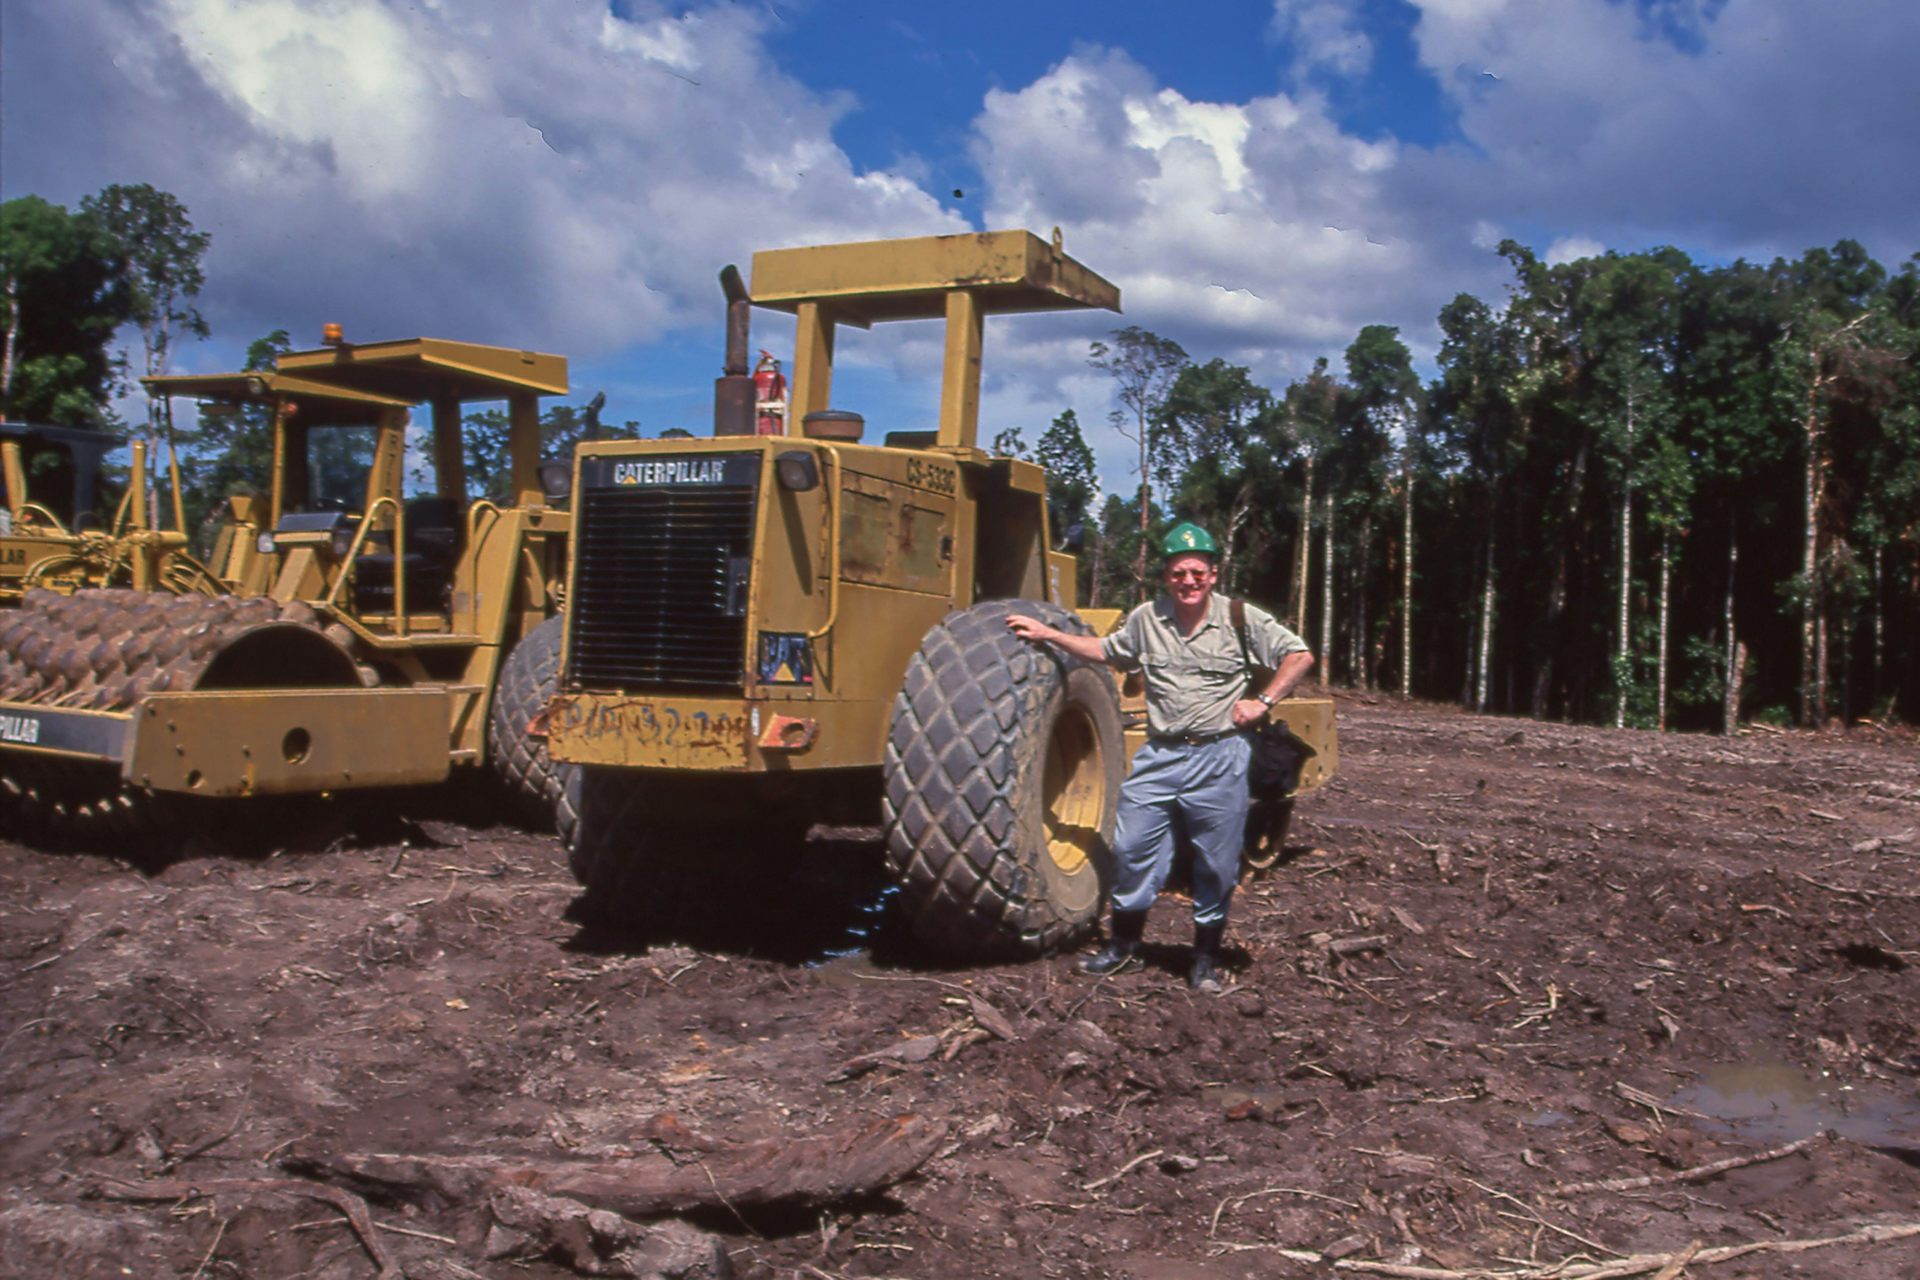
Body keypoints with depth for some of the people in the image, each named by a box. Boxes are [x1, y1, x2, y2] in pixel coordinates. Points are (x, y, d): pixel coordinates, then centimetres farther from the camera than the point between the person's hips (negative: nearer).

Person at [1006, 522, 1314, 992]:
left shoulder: (1241, 619, -3)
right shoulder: (1146, 619, 5)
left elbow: (1299, 656, 1)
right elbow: (1105, 652, 20)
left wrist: (1263, 701, -8)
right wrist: (1046, 634, 15)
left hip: (1219, 757, -2)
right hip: (1160, 755, 3)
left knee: (1217, 864, 4)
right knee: (1132, 849, 3)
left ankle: (1205, 958, 20)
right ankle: (1123, 945, 22)